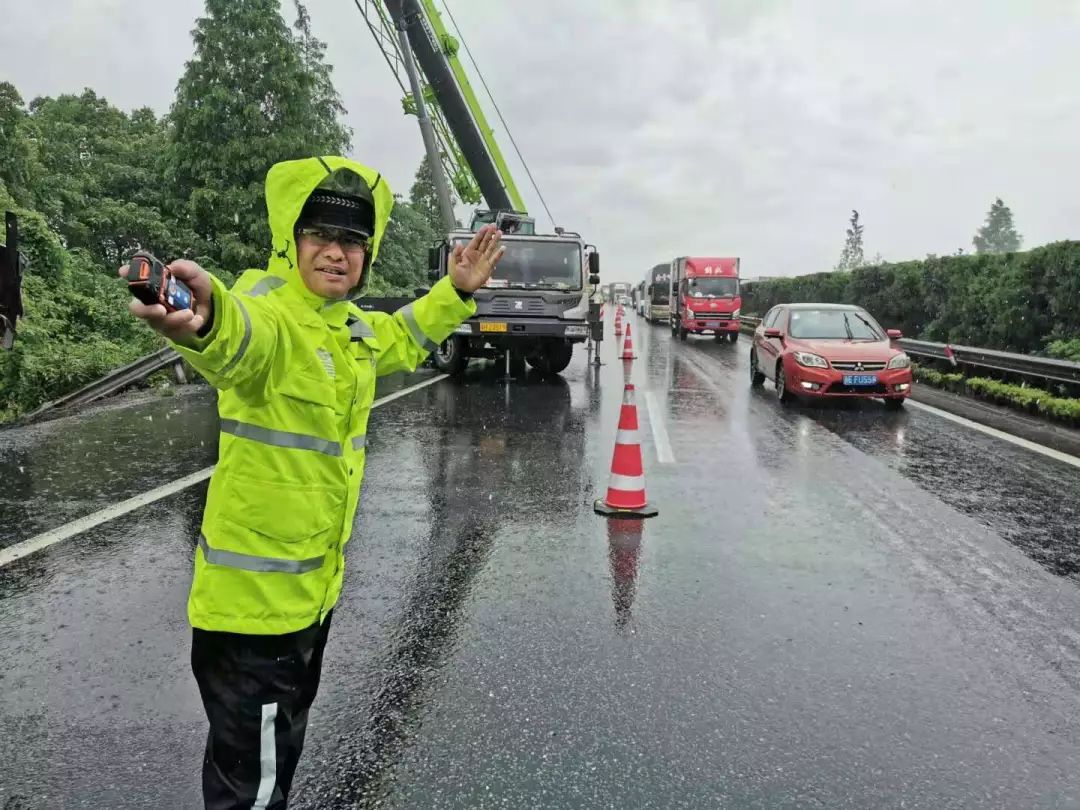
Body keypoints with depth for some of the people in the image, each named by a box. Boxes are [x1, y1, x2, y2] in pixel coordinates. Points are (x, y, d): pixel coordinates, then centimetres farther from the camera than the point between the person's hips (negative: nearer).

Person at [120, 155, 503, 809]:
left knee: (284, 740, 28)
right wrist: (206, 319, -70)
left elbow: (397, 340, 28)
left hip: (317, 586, 8)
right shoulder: (269, 313, -22)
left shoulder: (351, 326, 6)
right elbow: (240, 338, -47)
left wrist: (456, 292, 20)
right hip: (254, 597, -8)